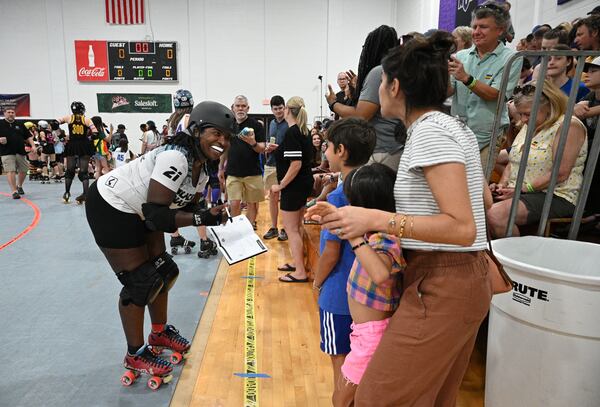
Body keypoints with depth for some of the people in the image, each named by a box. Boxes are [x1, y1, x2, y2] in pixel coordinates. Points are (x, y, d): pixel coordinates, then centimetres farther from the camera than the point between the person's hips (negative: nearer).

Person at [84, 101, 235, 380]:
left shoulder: (201, 165, -3)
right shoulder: (175, 158, -32)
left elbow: (185, 205, 4)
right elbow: (155, 215, -33)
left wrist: (211, 216, -12)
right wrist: (201, 218, -38)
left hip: (140, 211, 9)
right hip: (110, 209, -9)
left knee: (162, 271, 15)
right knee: (140, 282, -3)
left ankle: (159, 333, 38)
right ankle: (135, 355, 18)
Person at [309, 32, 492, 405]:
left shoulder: (429, 131, -18)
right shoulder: (456, 127, 12)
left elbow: (462, 228, -24)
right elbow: (484, 204, 21)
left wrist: (376, 219, -28)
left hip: (440, 287, -10)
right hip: (465, 279, 10)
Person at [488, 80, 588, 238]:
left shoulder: (569, 126, -9)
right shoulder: (529, 126, 18)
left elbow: (560, 173, -17)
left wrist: (523, 189, -17)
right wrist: (503, 184, 1)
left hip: (555, 197, -8)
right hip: (518, 193, 8)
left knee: (496, 214, -33)